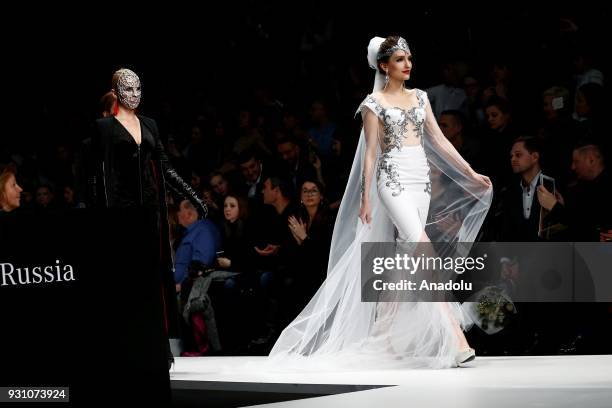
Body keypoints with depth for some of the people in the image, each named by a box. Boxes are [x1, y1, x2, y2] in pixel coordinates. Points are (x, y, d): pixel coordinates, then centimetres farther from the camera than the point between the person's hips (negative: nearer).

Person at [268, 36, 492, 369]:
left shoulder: (419, 97, 15)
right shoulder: (374, 103, -1)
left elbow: (439, 140, 14)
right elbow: (370, 153, -2)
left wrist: (471, 173, 9)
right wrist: (365, 198, -4)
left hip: (421, 180, 6)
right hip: (393, 179, -6)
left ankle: (384, 336, 11)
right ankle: (455, 337, -23)